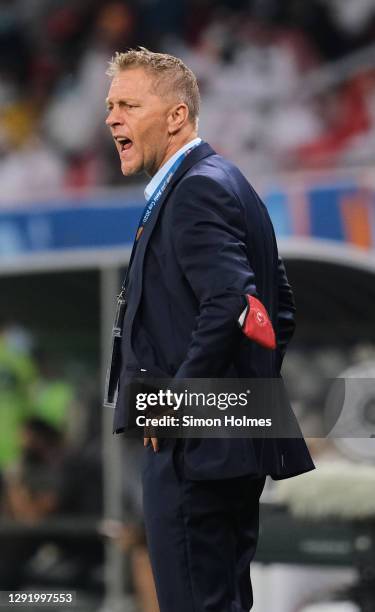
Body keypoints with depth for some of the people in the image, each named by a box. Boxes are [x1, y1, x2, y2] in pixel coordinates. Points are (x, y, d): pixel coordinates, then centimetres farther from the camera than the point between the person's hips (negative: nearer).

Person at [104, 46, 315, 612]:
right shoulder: (224, 181, 18)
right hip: (239, 441, 11)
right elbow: (280, 307, 23)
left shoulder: (198, 189, -14)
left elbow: (230, 303, -27)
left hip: (192, 448, -11)